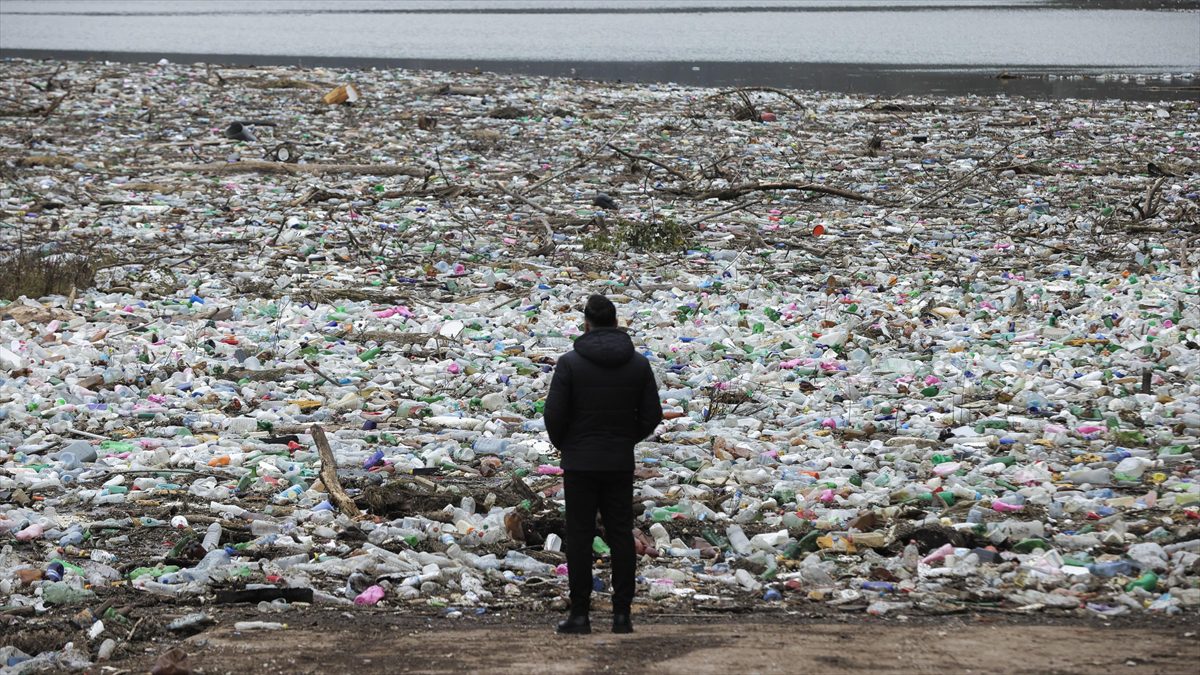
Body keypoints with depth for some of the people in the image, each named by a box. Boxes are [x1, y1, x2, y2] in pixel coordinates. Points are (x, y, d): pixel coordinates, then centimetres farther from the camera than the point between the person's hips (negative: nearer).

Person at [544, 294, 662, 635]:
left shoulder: (571, 362, -9)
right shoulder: (638, 363, 2)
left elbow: (554, 412, -10)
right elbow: (652, 414, 3)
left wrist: (563, 444, 8)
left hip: (580, 464, -3)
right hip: (621, 464, 3)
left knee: (579, 536, 2)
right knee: (621, 536, 7)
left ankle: (580, 613, 1)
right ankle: (622, 613, 5)